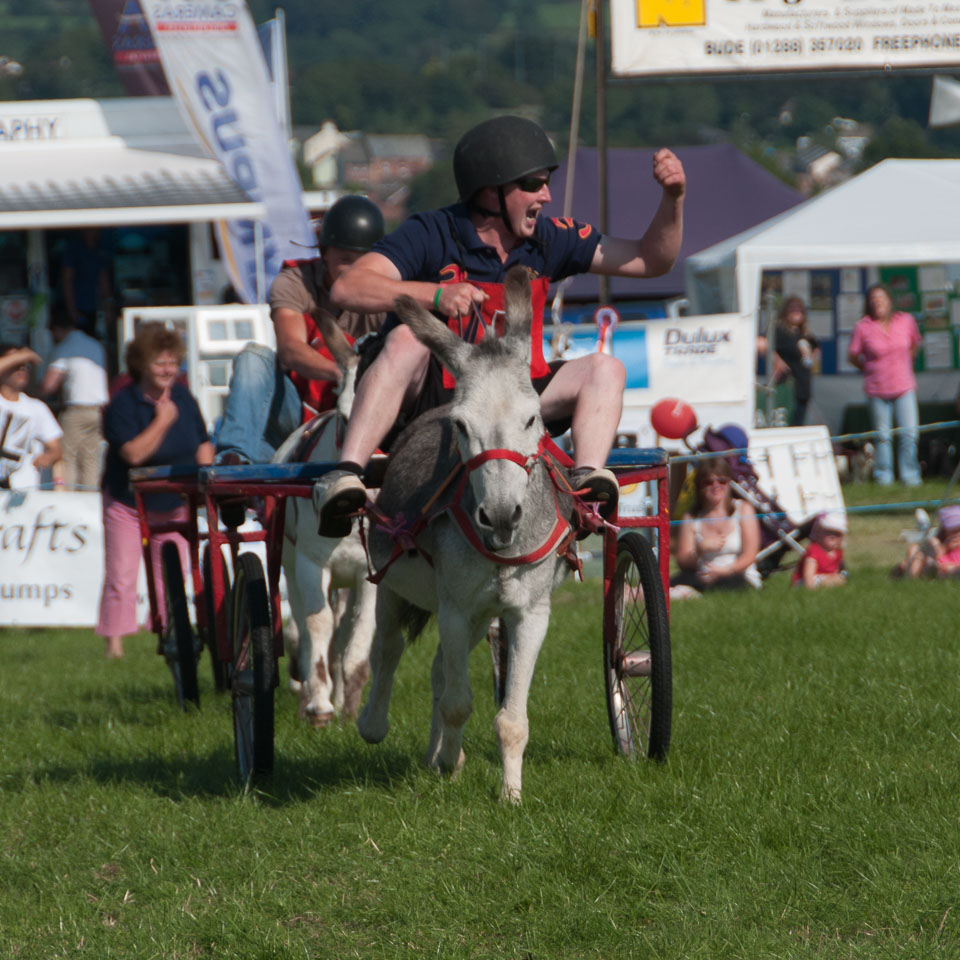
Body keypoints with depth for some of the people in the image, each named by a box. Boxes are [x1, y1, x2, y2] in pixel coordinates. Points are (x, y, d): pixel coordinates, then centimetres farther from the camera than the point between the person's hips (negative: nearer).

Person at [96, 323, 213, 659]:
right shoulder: (123, 404, -16)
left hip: (172, 505, 5)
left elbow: (203, 444, 11)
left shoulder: (183, 398, 1)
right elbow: (134, 454, -27)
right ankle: (114, 644, -5)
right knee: (121, 577, -9)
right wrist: (162, 421, -24)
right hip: (128, 503, -5)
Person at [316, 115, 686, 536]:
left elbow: (650, 260, 7)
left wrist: (673, 197, -11)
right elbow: (347, 289, -27)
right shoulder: (431, 235, -13)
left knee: (603, 369, -9)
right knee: (406, 341, -35)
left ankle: (587, 480, -32)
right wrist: (434, 294, -40)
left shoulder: (547, 241, 2)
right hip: (424, 399, -5)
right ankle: (344, 477, -47)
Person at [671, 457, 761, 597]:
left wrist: (725, 570, -23)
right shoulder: (691, 518, 11)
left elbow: (749, 556, -4)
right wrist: (701, 548, -20)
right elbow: (683, 563, 2)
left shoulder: (743, 509, 7)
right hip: (704, 576, 3)